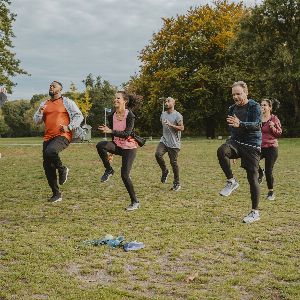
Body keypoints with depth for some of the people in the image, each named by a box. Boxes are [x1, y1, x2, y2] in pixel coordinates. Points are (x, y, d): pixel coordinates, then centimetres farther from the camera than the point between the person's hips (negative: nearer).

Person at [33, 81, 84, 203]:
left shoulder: (67, 102, 2)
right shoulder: (44, 104, 17)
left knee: (50, 151, -35)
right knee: (47, 166, 4)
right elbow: (36, 121, 16)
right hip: (48, 137, 6)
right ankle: (56, 194, 16)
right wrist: (40, 112, -5)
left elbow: (79, 116, 0)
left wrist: (69, 127, -13)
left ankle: (62, 169, -5)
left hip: (62, 136, -6)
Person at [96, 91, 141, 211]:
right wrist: (110, 152, 20)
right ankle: (109, 170, -6)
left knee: (124, 175, -9)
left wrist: (111, 131, -37)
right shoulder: (111, 116, 2)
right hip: (117, 145, 5)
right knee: (100, 145, -26)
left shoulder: (130, 115, -14)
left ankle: (135, 202, 9)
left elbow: (127, 133, -24)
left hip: (129, 147, -5)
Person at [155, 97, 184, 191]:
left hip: (174, 143, -5)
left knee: (173, 162, -2)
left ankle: (177, 183, 13)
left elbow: (182, 128, -16)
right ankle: (164, 171, 4)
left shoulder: (177, 115, -8)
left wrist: (171, 125, -25)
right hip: (164, 140, 5)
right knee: (158, 154, -21)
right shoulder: (163, 114, 12)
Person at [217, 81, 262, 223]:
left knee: (252, 178, -3)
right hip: (236, 142, 5)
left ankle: (255, 212, 11)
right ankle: (231, 182, -14)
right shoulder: (232, 108, 12)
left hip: (251, 145, -4)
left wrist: (240, 124, -38)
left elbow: (257, 125, -23)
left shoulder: (254, 107, -7)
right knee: (221, 151, -31)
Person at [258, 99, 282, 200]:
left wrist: (273, 128, -17)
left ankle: (271, 192, 18)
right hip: (259, 147, 3)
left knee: (268, 171, -2)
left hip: (271, 147, -3)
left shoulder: (274, 119, -4)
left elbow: (279, 133, 0)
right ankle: (260, 173, 12)